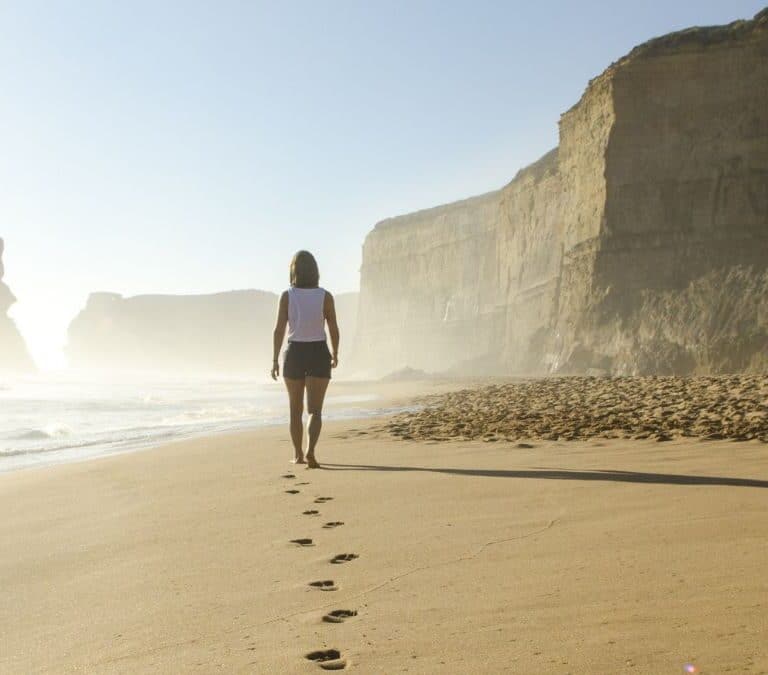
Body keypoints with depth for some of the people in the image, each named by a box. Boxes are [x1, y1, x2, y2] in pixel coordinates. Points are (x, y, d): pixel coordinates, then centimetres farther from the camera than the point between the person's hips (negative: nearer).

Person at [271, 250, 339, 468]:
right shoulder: (325, 296, -4)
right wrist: (335, 354, 15)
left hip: (294, 354, 1)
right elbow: (333, 329, -1)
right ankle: (310, 451, -25)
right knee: (315, 410, -2)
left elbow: (279, 329, -8)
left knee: (296, 408, 17)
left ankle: (298, 455, 26)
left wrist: (274, 360, -2)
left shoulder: (287, 296, -5)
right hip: (318, 355, -1)